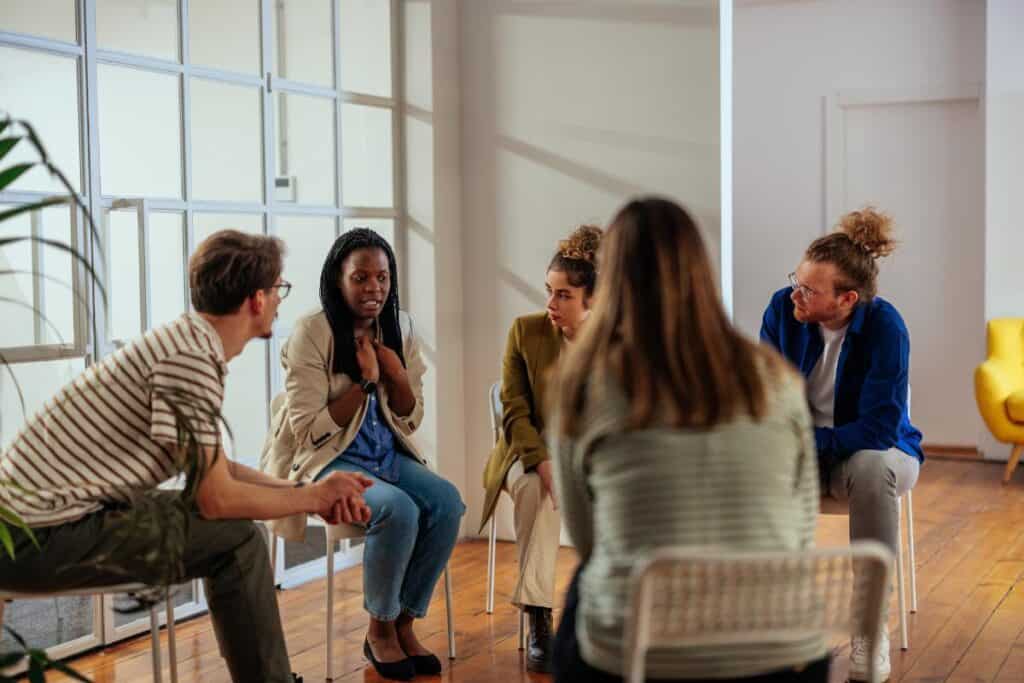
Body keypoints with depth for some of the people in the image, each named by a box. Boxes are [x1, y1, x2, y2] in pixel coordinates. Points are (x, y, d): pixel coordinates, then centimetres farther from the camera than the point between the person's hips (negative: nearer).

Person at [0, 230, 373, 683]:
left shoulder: (186, 341, 10)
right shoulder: (192, 358, -21)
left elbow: (214, 471, 15)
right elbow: (217, 498, -19)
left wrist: (311, 493, 6)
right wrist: (312, 497, -5)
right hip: (37, 538, -10)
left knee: (229, 523, 16)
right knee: (236, 540, -13)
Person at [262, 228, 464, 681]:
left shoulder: (399, 328, 4)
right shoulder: (310, 333, -12)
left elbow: (411, 420, 8)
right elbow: (309, 432, -13)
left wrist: (396, 375, -11)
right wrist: (365, 382, -18)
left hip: (388, 456, 6)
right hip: (325, 462, -5)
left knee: (447, 503, -22)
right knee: (398, 509, -31)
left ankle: (405, 622, -5)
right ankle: (379, 629, -8)